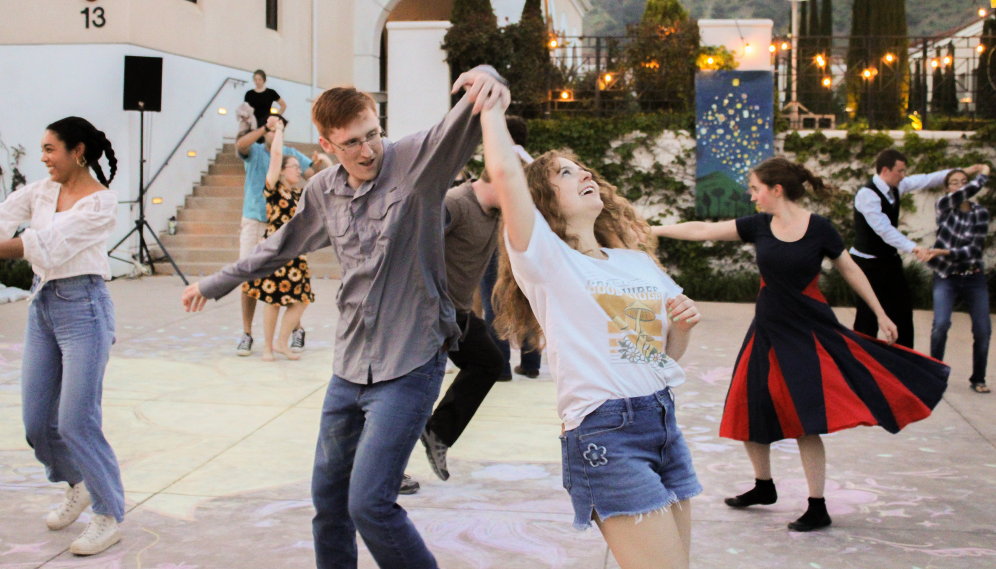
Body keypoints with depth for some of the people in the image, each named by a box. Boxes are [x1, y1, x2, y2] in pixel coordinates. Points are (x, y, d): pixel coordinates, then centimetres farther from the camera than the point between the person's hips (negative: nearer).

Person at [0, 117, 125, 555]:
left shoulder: (101, 202, -11)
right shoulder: (40, 192, 10)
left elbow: (49, 241, -20)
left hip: (82, 307, -7)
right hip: (43, 305, 7)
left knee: (77, 421, -8)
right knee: (36, 420, 10)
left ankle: (110, 515, 6)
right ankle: (78, 485, 35)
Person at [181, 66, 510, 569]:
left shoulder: (414, 161, -12)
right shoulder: (323, 192, 6)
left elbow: (463, 123, -31)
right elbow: (283, 245, 24)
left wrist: (487, 79, -54)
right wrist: (215, 283, 34)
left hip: (409, 365, -7)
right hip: (349, 366, 7)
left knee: (369, 504, -13)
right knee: (328, 494, 16)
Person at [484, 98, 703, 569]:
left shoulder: (639, 261, 16)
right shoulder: (546, 259, -3)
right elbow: (505, 171, -17)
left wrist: (683, 323, 1)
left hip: (664, 421, 7)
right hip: (603, 433, -7)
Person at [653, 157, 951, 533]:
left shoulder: (818, 228, -10)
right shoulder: (758, 226, 0)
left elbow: (850, 270, 0)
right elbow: (702, 230, 2)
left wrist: (881, 315, 3)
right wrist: (650, 230, 1)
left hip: (809, 332, -5)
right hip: (768, 331, 5)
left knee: (804, 420, -8)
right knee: (748, 412, 9)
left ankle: (818, 509, 4)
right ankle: (764, 487, 32)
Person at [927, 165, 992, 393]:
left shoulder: (980, 213, -1)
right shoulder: (943, 206, -3)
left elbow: (975, 248, -11)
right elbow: (970, 191, -22)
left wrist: (945, 252, -21)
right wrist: (983, 174, -8)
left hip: (974, 278, 1)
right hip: (946, 277, -1)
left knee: (983, 330, -6)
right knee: (941, 324, -20)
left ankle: (978, 379, 11)